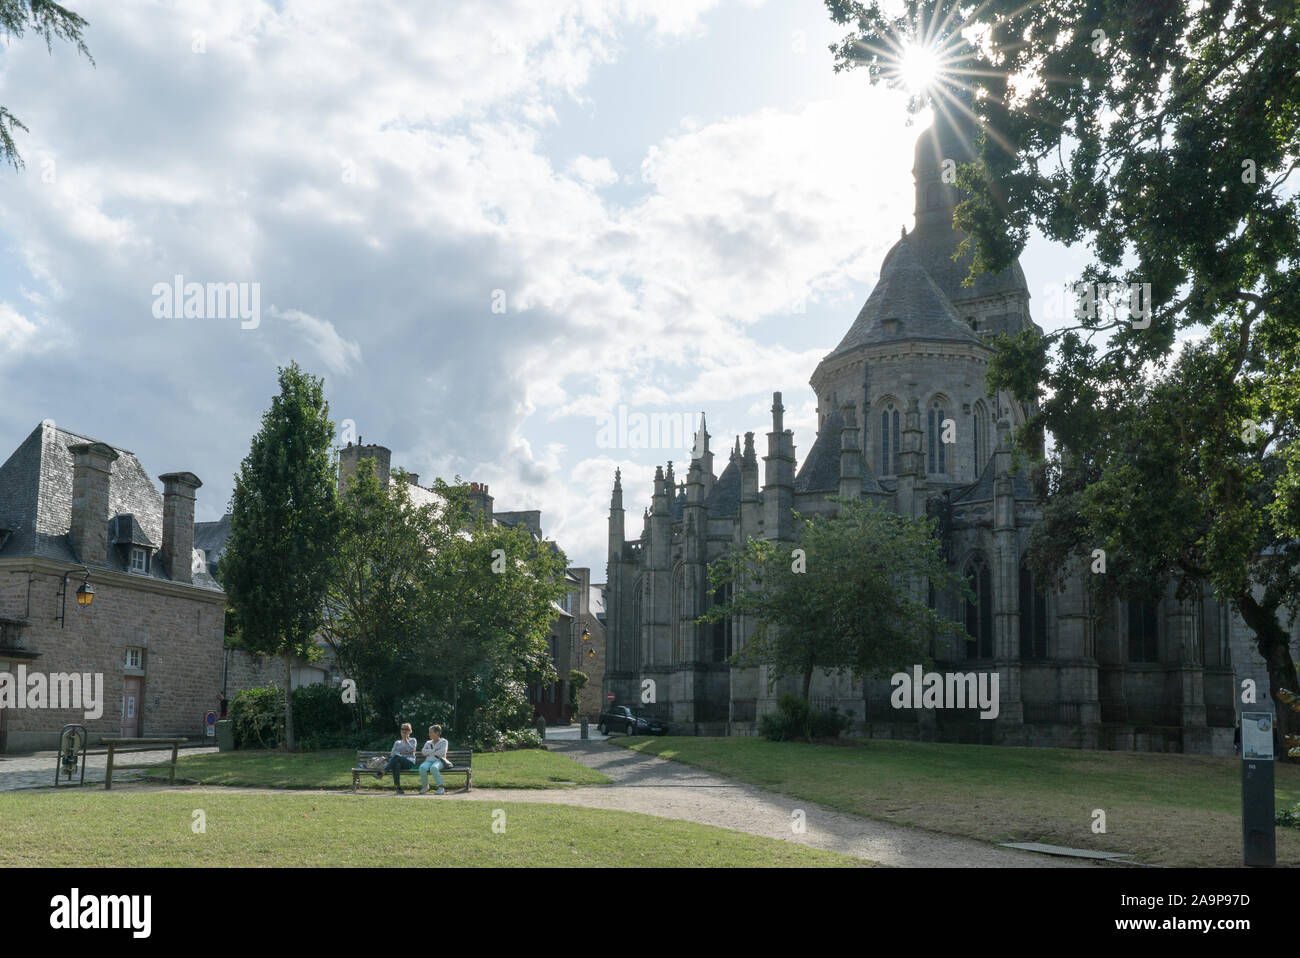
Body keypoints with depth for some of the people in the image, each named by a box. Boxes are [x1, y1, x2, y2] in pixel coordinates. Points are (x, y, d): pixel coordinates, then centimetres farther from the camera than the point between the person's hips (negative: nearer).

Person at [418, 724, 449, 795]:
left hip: (439, 761, -4)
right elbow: (423, 752, 7)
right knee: (422, 768, -33)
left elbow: (442, 752, -5)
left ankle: (441, 788, -37)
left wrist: (429, 752, 1)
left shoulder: (443, 741, 13)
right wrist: (434, 750, -4)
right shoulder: (428, 743, 26)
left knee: (433, 768, -41)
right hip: (428, 761, 4)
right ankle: (425, 786, -13)